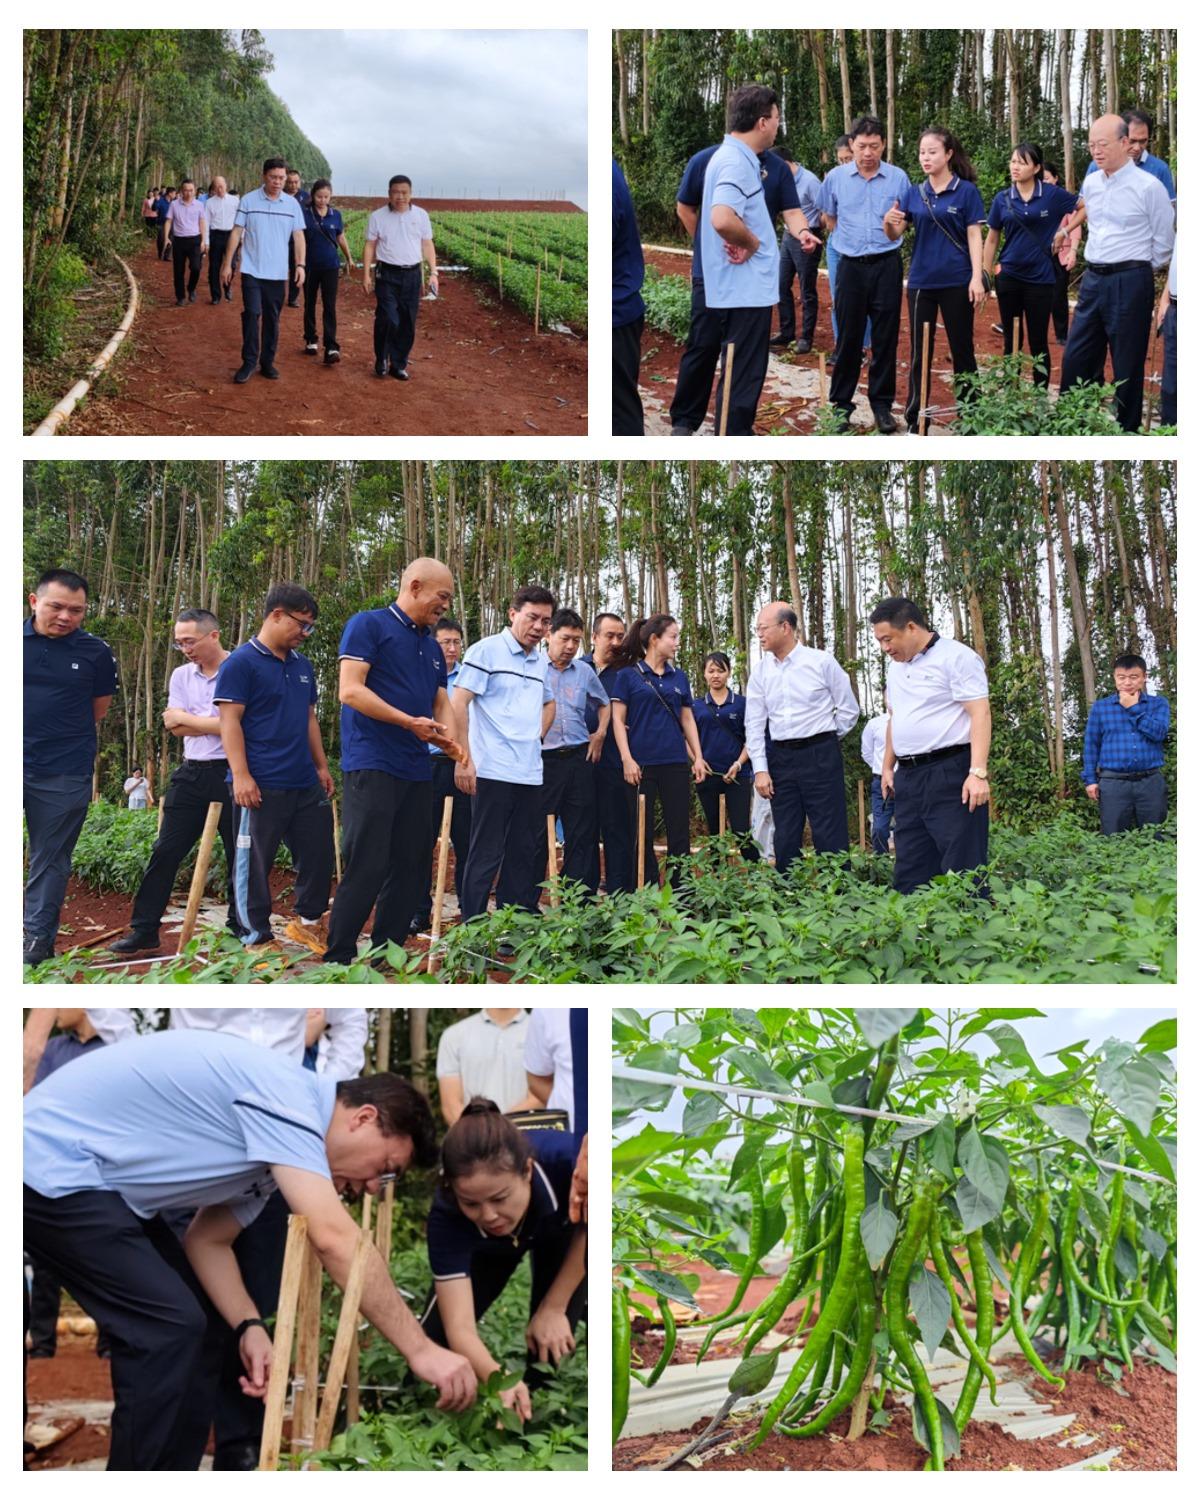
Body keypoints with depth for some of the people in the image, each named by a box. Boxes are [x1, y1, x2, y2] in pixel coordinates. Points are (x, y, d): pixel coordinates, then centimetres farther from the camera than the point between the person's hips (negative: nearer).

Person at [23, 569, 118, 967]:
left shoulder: (95, 652, 0)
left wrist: (64, 736, 9)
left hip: (64, 773, -1)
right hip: (15, 766, 1)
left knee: (50, 858, 6)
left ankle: (39, 936, 14)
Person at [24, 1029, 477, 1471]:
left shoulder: (281, 1141, 9)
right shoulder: (286, 1096, -22)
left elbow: (207, 1239, 12)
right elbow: (333, 1238, -30)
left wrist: (249, 1327, -3)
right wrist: (420, 1350, -27)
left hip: (99, 1180, 10)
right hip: (53, 1167, -10)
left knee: (197, 1324, 10)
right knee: (169, 1328, -13)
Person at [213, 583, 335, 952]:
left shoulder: (302, 665, 15)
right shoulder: (241, 663, -7)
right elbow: (230, 720, -12)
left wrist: (321, 765, 19)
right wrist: (241, 775, -18)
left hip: (306, 784, 8)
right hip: (262, 786, -7)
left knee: (318, 853, 13)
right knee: (254, 862, 0)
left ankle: (308, 920, 31)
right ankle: (256, 939, 9)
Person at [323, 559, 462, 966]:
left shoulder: (432, 647, 19)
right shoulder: (368, 625, -3)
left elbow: (442, 703, 20)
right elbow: (350, 689, -13)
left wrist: (446, 735, -3)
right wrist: (410, 722, -17)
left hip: (416, 771, 8)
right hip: (372, 765, -8)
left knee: (411, 869, 9)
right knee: (367, 867, -11)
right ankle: (336, 961, -2)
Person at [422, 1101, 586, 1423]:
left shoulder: (566, 1161, -44)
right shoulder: (446, 1216, -40)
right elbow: (460, 1326, -41)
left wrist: (554, 1308, -16)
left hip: (561, 1227, -1)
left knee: (550, 1338, -17)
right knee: (436, 1335, -8)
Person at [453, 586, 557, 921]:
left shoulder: (541, 662, 14)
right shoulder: (486, 650, -6)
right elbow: (458, 704, -10)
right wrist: (463, 759, -16)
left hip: (530, 775, 7)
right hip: (492, 771, -7)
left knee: (525, 856, 10)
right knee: (485, 856, -4)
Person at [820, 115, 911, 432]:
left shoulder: (898, 178, 0)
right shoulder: (836, 177, 1)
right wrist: (851, 239, 13)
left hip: (887, 265, 0)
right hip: (851, 265, 0)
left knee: (885, 338, 4)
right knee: (848, 338, 4)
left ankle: (882, 403, 13)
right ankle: (840, 403, 12)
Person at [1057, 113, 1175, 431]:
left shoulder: (1149, 187, -11)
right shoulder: (1090, 183, 7)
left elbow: (1164, 243, -4)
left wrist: (1138, 272, 5)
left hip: (1129, 283, -6)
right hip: (1092, 279, 6)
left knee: (1127, 367, 2)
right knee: (1075, 360, 8)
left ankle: (1128, 428, 13)